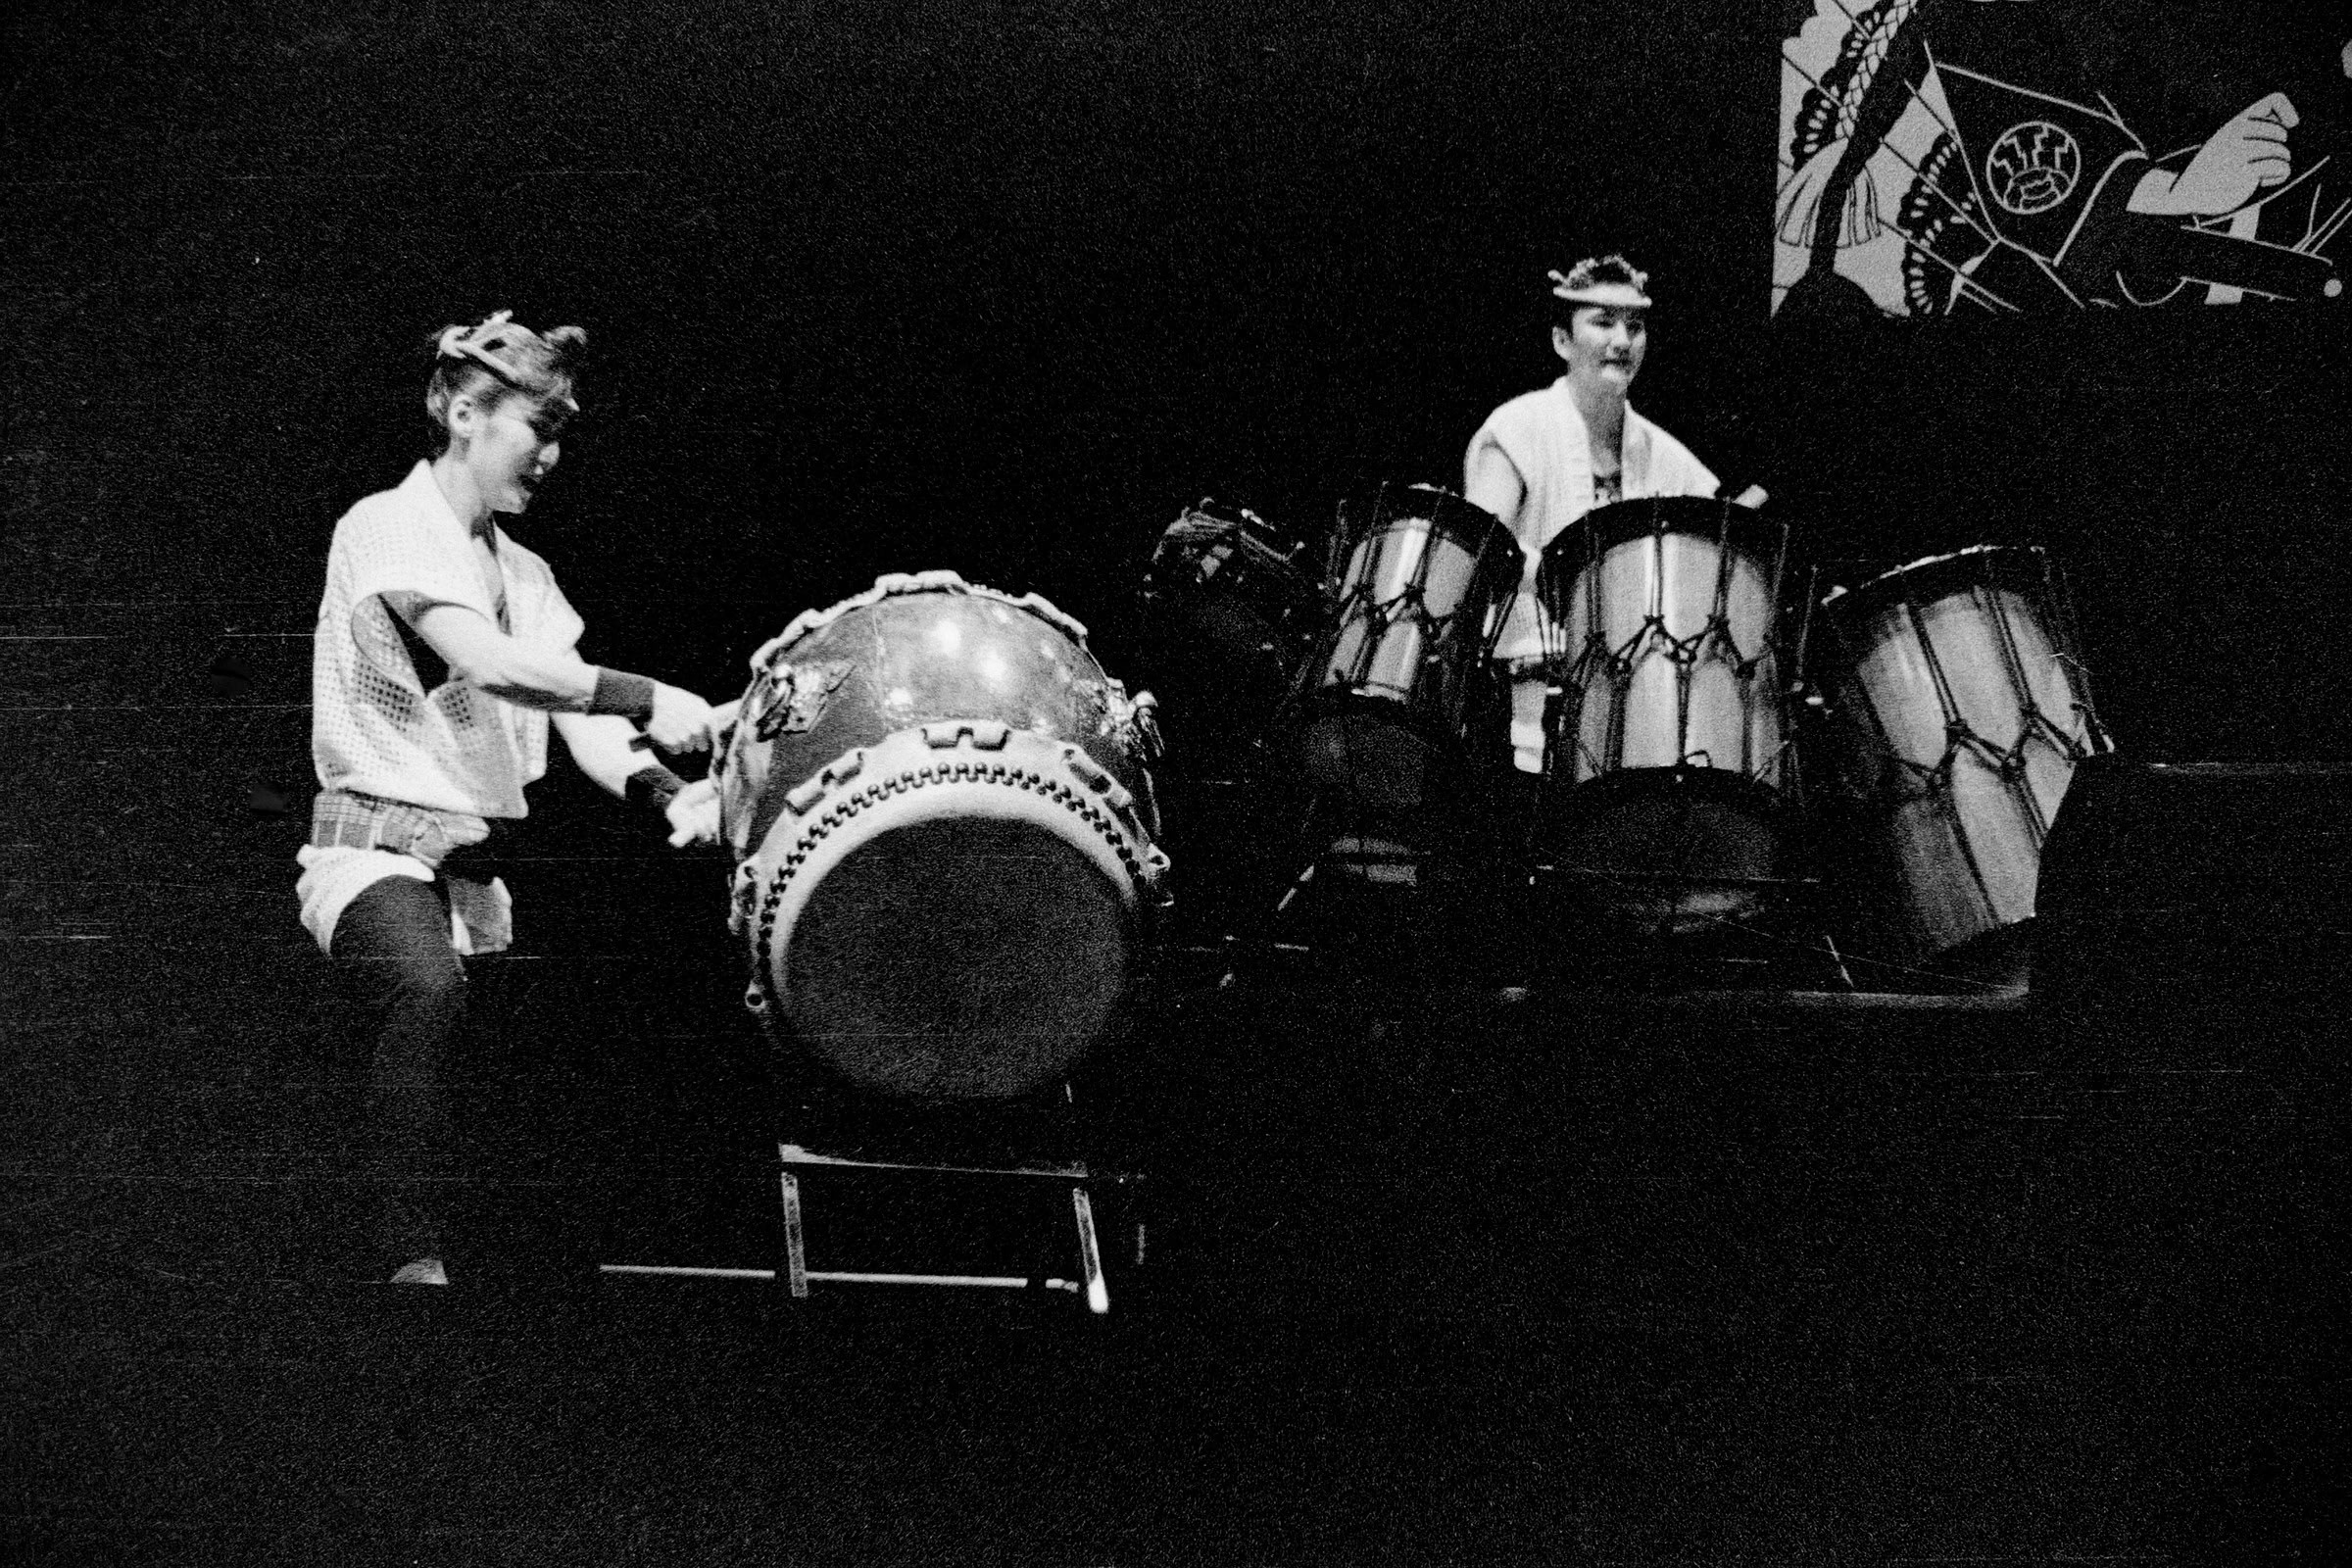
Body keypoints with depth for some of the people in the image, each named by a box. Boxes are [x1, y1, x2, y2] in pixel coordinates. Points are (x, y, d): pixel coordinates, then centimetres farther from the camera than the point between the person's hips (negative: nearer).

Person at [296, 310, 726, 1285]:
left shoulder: (524, 574, 17)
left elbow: (578, 724, 5)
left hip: (478, 862, 8)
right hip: (377, 847, -8)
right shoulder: (389, 528, -6)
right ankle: (416, 1259, -34)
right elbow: (486, 662, -23)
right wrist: (647, 701, -32)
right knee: (426, 988, -36)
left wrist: (667, 795, -15)